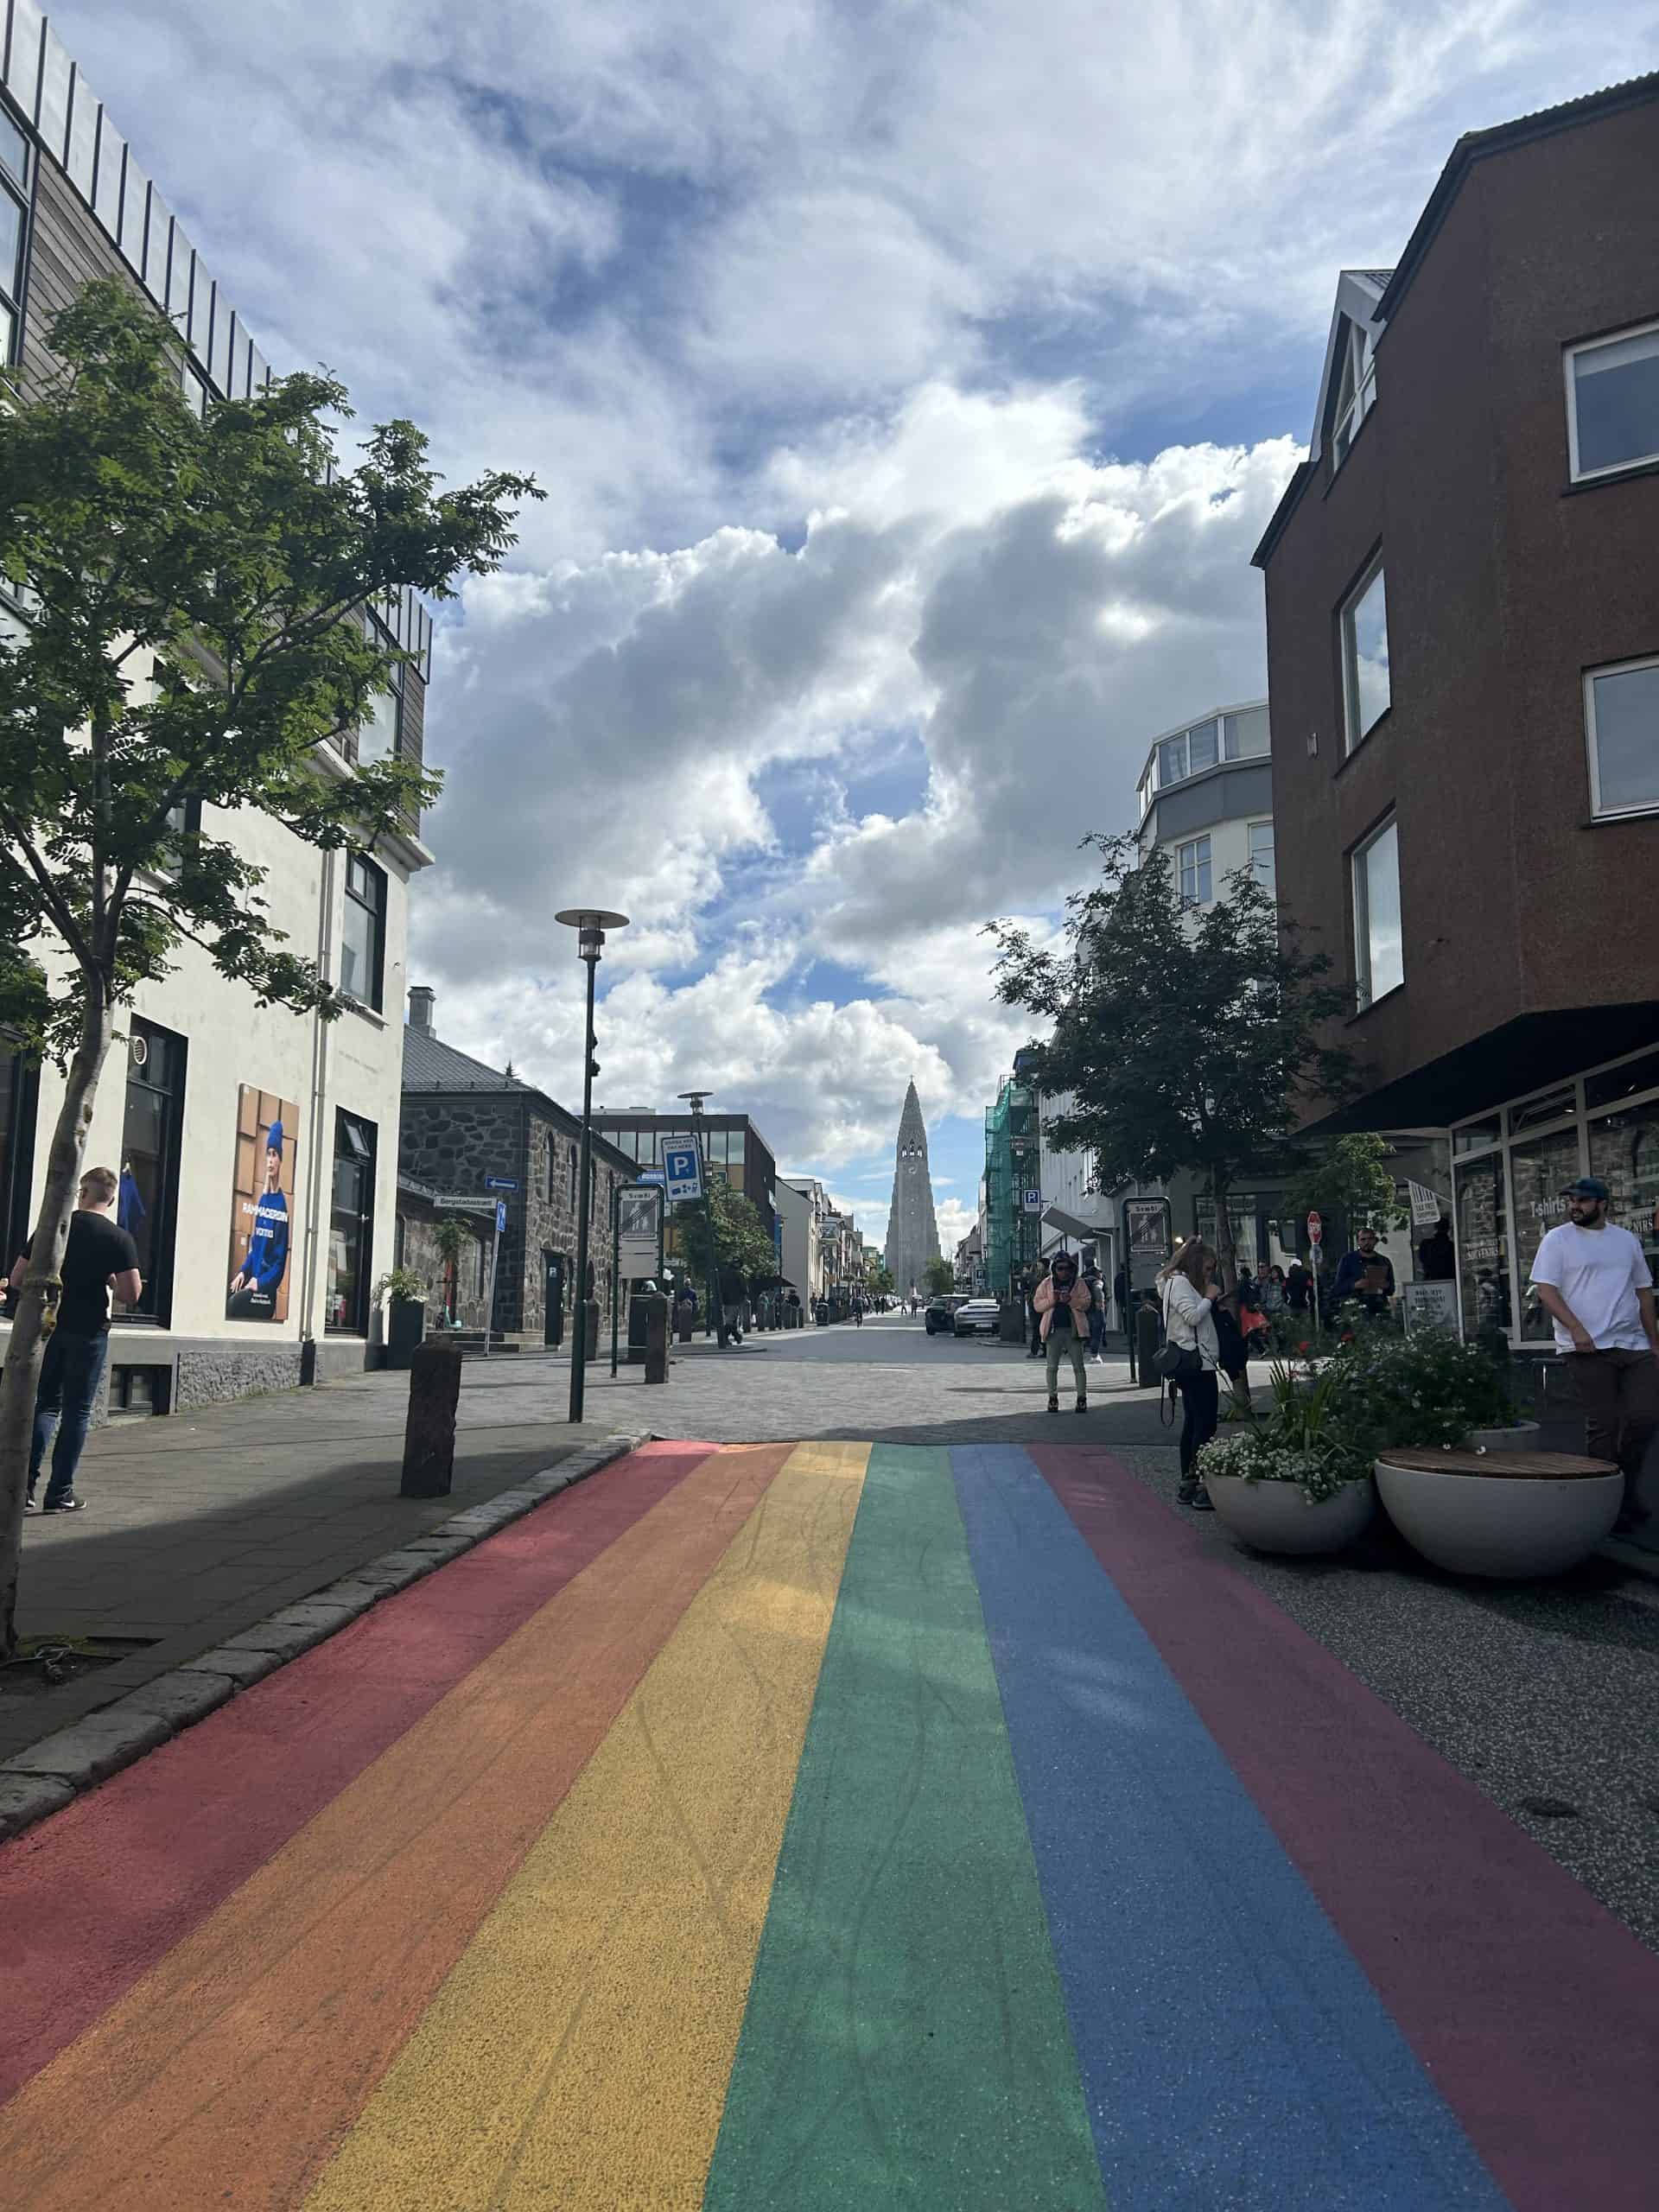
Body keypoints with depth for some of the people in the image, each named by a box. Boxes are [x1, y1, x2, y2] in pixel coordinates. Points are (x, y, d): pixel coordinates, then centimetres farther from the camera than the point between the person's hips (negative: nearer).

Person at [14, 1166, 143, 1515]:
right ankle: (60, 1493, 8)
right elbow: (131, 1294, -14)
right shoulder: (119, 1239, -8)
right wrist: (109, 1280, 5)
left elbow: (17, 1279, 3)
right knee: (77, 1411, 6)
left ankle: (25, 1484, 2)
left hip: (48, 1327, 3)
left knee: (45, 1404, 14)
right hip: (88, 1332, -3)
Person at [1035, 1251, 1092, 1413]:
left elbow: (1086, 1302, -4)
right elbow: (1037, 1304, 3)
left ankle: (1082, 1398, 6)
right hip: (1053, 1329, 1)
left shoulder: (1079, 1284, 4)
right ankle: (1053, 1398, 13)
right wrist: (1052, 1300, -13)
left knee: (1078, 1366, 1)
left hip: (1073, 1329, -1)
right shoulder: (1046, 1284, 7)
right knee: (1052, 1367, 4)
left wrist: (1070, 1300, -20)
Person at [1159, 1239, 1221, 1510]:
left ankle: (1187, 1484, 16)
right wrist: (1209, 1297, -6)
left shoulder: (1183, 1283, 23)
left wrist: (1210, 1298, 9)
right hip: (1198, 1364, -11)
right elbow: (1192, 1316, -20)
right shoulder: (1180, 1282, -8)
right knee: (1205, 1425, -12)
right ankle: (1202, 1489, -13)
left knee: (1192, 1424, 12)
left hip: (1194, 1365, 11)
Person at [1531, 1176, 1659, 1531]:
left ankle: (1625, 1490, 17)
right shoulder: (1557, 1239, 1)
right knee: (1603, 1425, -4)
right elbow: (1545, 1290, -7)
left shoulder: (1627, 1240, 15)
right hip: (1589, 1347, -4)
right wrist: (1576, 1328, -19)